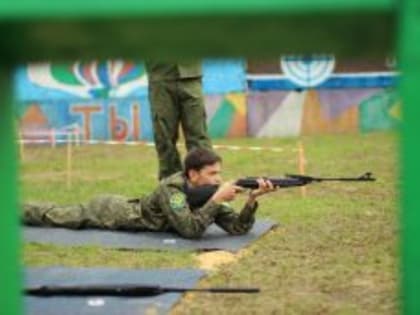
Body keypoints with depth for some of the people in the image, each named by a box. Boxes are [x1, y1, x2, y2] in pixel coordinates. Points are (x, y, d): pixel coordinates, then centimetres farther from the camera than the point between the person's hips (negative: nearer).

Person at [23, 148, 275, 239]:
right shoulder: (172, 188, -36)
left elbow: (238, 227, -19)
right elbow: (191, 230, -45)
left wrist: (252, 199, -35)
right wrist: (217, 200, -44)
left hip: (129, 207, 7)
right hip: (111, 212, -7)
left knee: (60, 215, 25)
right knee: (54, 216, 11)